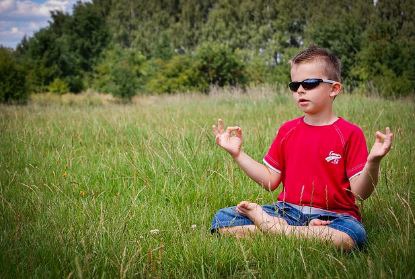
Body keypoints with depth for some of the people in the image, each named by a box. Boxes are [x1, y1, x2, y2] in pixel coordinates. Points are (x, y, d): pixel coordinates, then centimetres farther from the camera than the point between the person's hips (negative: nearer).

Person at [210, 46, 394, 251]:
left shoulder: (349, 133, -2)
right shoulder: (287, 130, 12)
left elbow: (360, 193, -8)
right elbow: (271, 181, 12)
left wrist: (373, 162, -27)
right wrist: (237, 153, 8)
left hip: (331, 216, -3)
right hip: (288, 210, 4)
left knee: (351, 236, -40)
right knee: (222, 219, -14)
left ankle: (268, 226, -19)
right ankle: (309, 232, -16)